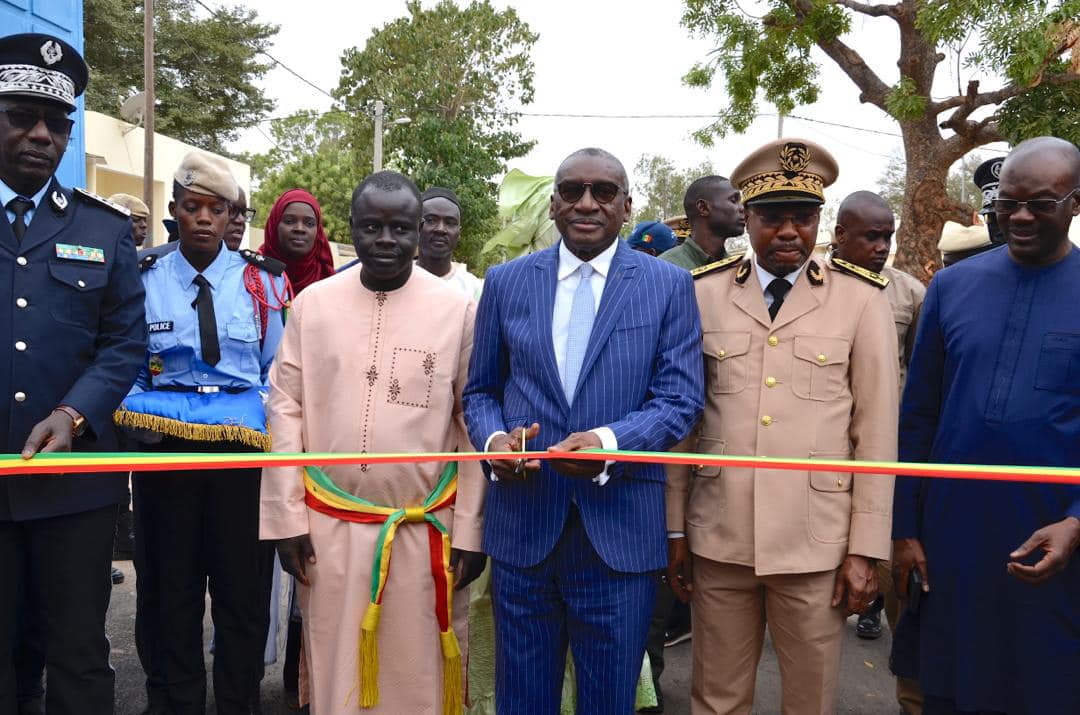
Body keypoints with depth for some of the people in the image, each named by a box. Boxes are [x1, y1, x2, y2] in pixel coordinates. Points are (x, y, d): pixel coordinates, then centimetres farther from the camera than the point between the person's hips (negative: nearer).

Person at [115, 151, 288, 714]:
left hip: (246, 448, 0)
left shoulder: (264, 282, 3)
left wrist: (260, 421, -4)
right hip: (164, 449, 1)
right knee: (170, 588, 10)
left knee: (243, 586, 7)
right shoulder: (144, 280, 4)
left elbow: (277, 372, 7)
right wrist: (143, 416, -8)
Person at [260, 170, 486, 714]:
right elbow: (285, 408, 4)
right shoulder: (312, 303, 1)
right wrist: (287, 517, 1)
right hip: (328, 527, 2)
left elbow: (473, 423, -1)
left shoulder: (457, 309, -4)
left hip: (425, 531, -1)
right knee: (334, 670, 16)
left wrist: (470, 529, -2)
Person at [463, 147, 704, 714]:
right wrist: (494, 439, -11)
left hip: (620, 529, -1)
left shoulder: (669, 285, 1)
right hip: (522, 523, 2)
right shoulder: (506, 281, 6)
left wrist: (609, 442, -22)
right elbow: (480, 390, 10)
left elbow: (680, 398, -5)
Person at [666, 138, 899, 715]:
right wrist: (675, 528, 6)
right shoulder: (703, 293, 2)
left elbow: (876, 432, -1)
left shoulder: (861, 299, -2)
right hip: (717, 537, 1)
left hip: (816, 542, -1)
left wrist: (866, 550, -2)